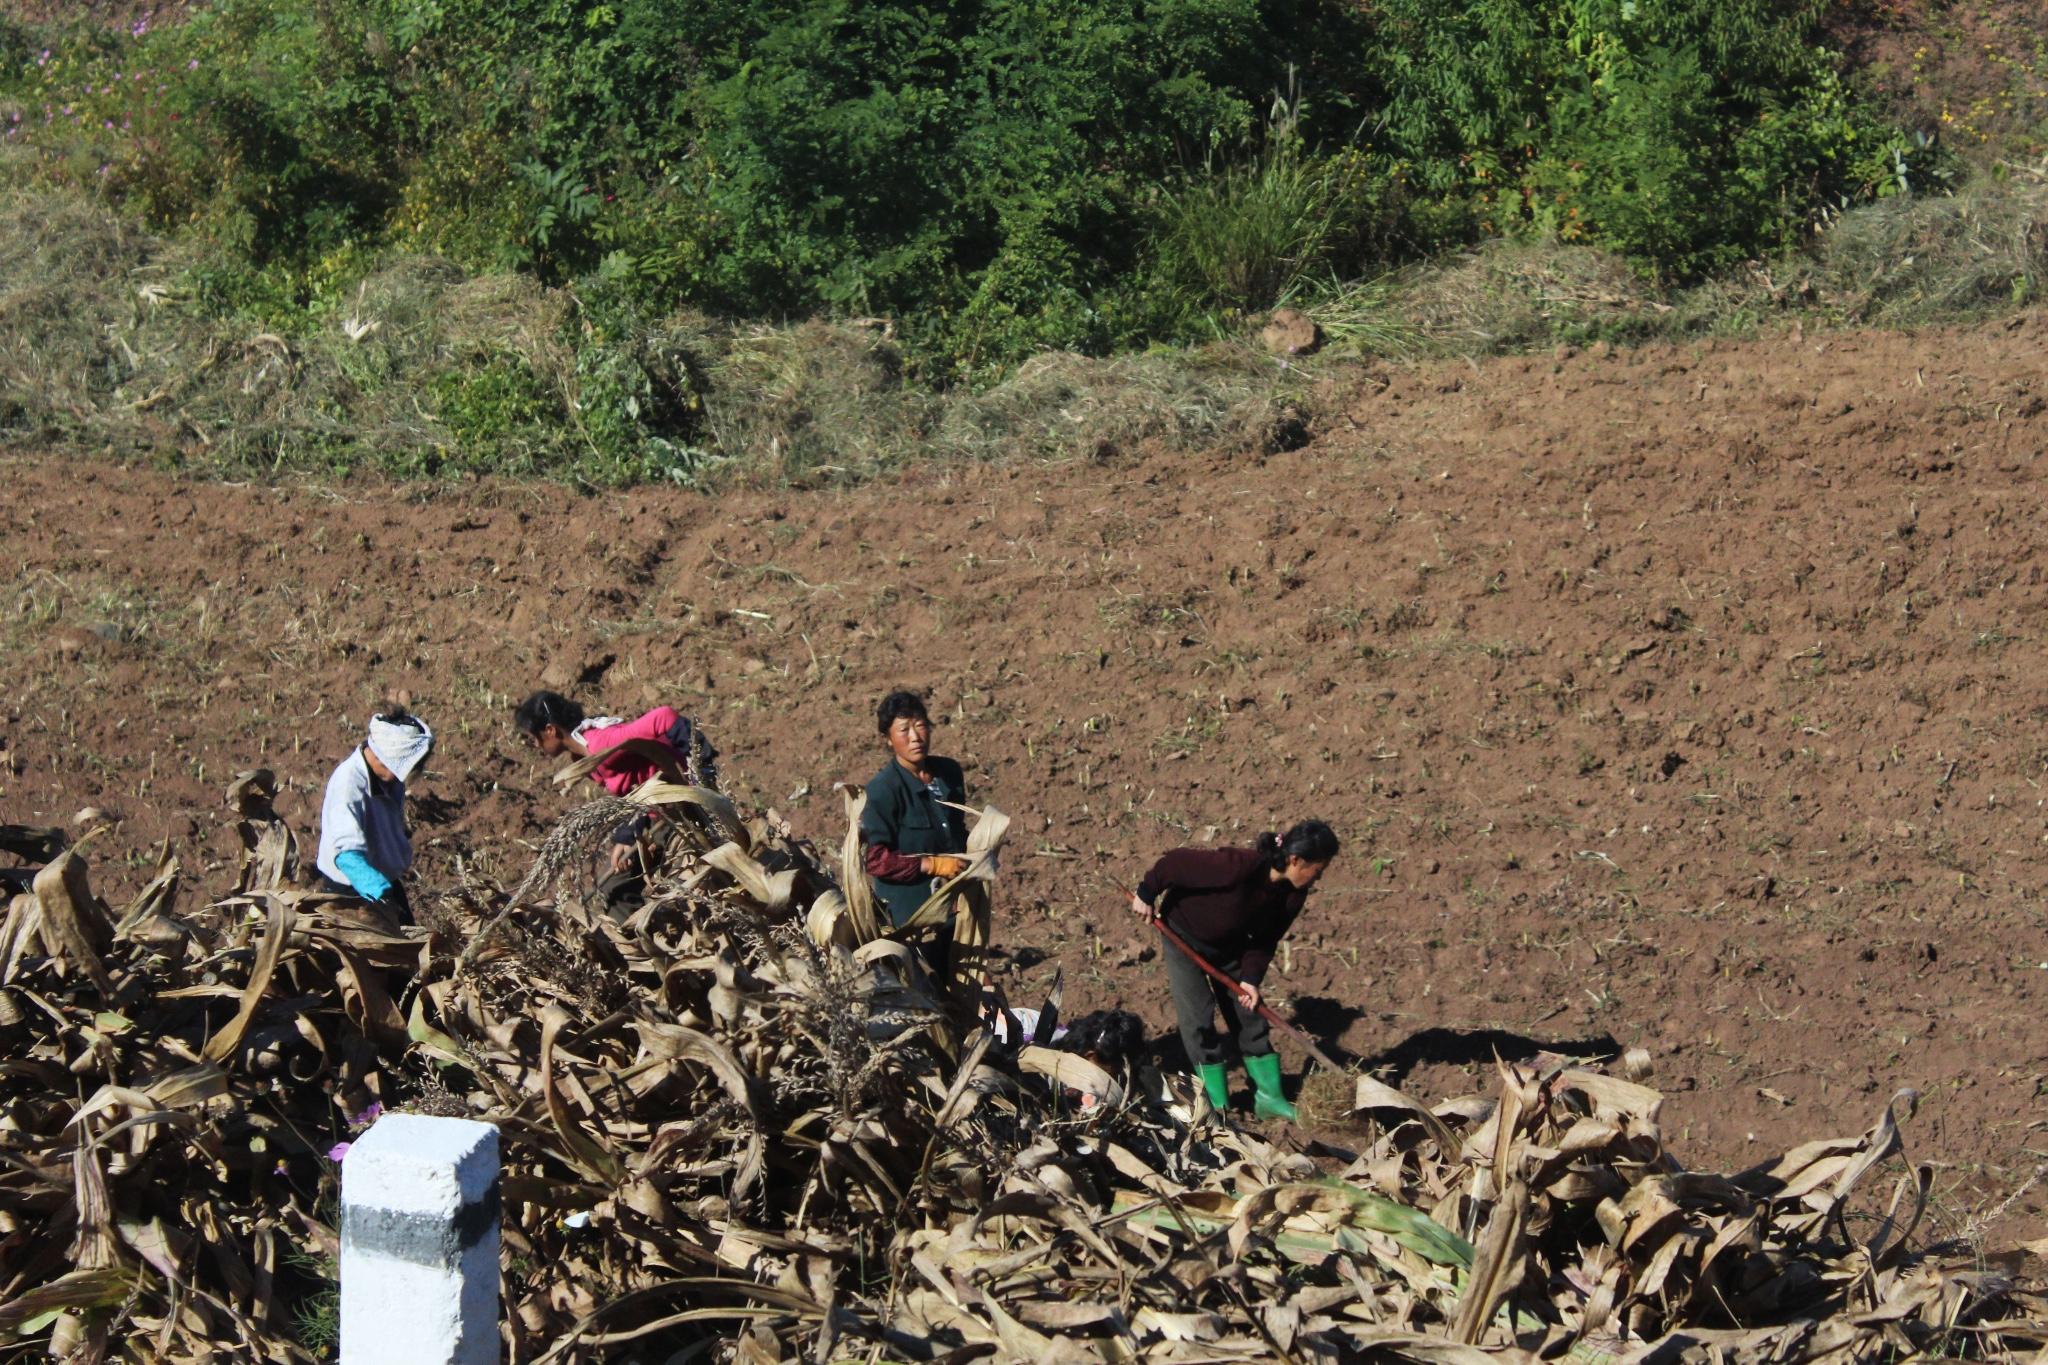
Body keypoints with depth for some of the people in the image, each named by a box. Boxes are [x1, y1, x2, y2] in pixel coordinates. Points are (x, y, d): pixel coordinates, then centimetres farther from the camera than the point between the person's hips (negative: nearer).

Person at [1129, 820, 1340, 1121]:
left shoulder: (1294, 893, -18)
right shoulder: (1238, 867, -40)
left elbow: (1266, 937, -5)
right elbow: (1176, 862, -30)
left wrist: (1251, 977, -17)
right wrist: (1147, 895, -17)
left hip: (1230, 946, 6)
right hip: (1184, 935, -6)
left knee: (1249, 1015, 6)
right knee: (1199, 1019, -7)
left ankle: (1269, 1096, 14)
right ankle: (1218, 1105, -1)